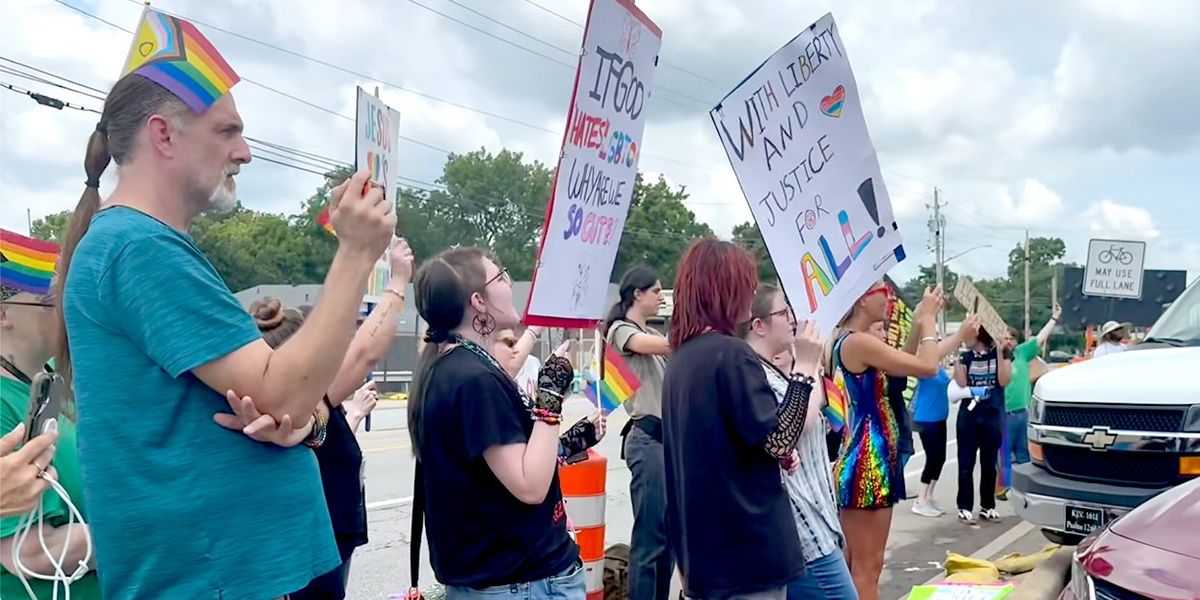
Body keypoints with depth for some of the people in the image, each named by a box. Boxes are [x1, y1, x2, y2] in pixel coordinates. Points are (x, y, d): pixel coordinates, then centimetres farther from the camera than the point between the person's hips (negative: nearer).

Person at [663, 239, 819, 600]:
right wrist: (804, 369, -14)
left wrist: (782, 457, 11)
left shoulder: (681, 357, 10)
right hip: (747, 546, -9)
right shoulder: (730, 355, -17)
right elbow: (777, 443, -18)